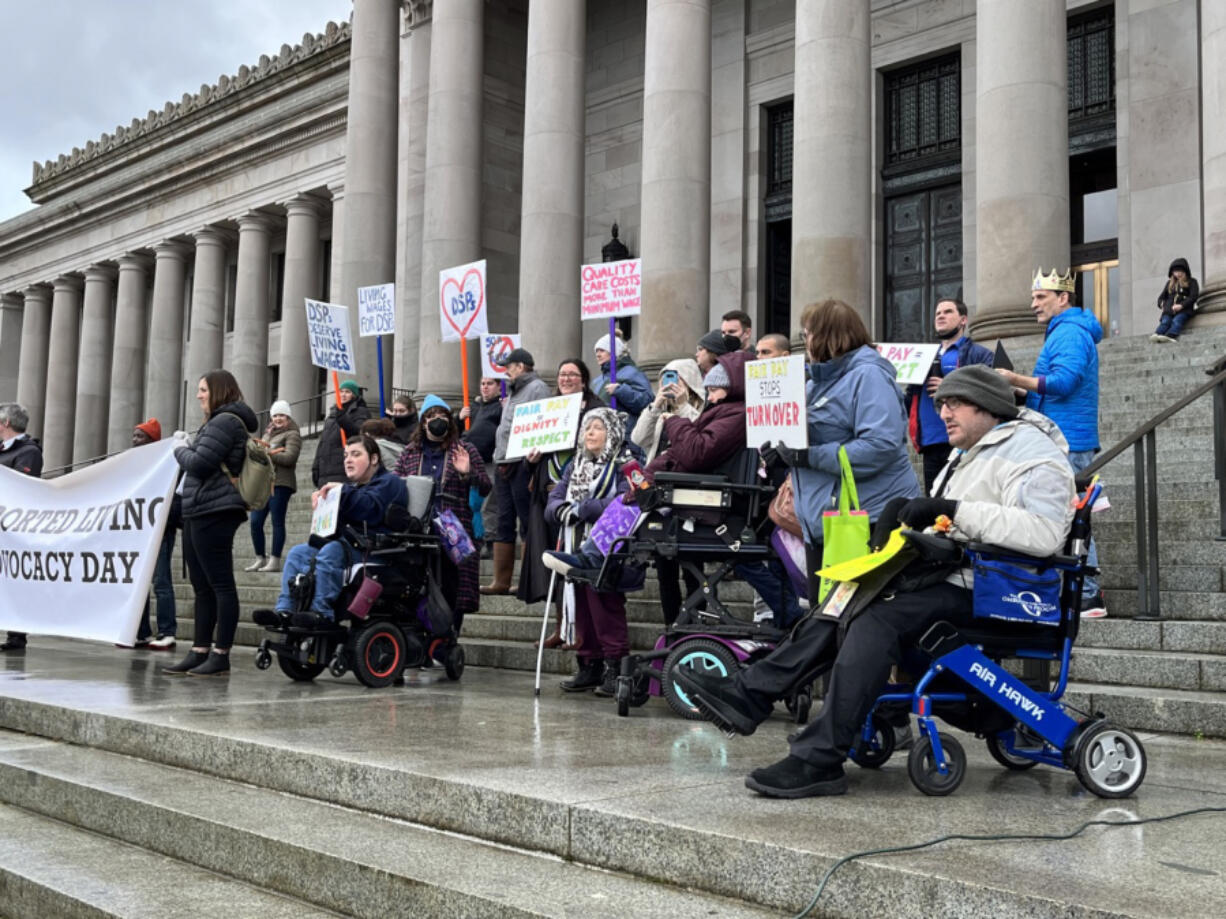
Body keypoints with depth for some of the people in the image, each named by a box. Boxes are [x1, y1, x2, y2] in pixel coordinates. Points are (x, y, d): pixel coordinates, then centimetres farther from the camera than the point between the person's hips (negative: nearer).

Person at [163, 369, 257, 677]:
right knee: (202, 587, 11)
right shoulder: (217, 421, 23)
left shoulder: (225, 421, -11)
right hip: (198, 512, 11)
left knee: (220, 584, -8)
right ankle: (200, 652, 15)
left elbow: (199, 464, -18)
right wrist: (187, 445, 9)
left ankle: (221, 655, -7)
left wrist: (180, 448, 0)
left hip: (213, 513, -11)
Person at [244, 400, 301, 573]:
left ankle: (275, 560, -1)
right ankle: (260, 559, 13)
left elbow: (289, 457, -13)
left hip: (280, 483, -7)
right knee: (255, 522, 2)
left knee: (277, 522, -4)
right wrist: (274, 453, -4)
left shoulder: (292, 435, 1)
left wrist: (267, 453, -11)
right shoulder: (268, 433, 24)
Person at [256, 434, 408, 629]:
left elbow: (371, 509, -18)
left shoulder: (389, 482, 2)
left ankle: (322, 611, -41)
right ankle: (285, 610, -20)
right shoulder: (352, 485, 30)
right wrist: (320, 496, 7)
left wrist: (343, 490, -16)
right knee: (298, 553, -7)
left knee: (330, 551, -35)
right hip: (350, 542, 9)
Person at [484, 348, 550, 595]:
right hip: (505, 464, 9)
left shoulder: (537, 388, -5)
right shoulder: (513, 391, 23)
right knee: (504, 523, 9)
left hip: (522, 465, -9)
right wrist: (500, 458, 15)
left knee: (527, 523, -5)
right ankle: (501, 581, 12)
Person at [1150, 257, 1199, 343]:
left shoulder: (1191, 282, 13)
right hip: (1169, 310, 3)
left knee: (1177, 320, -33)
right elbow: (1161, 297, 28)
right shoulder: (1170, 283, 27)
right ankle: (1157, 335, -55)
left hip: (1184, 310, -3)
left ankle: (1171, 335, -61)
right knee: (1165, 321, -27)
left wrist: (1181, 305, -15)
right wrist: (1162, 304, 3)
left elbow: (1193, 296, -1)